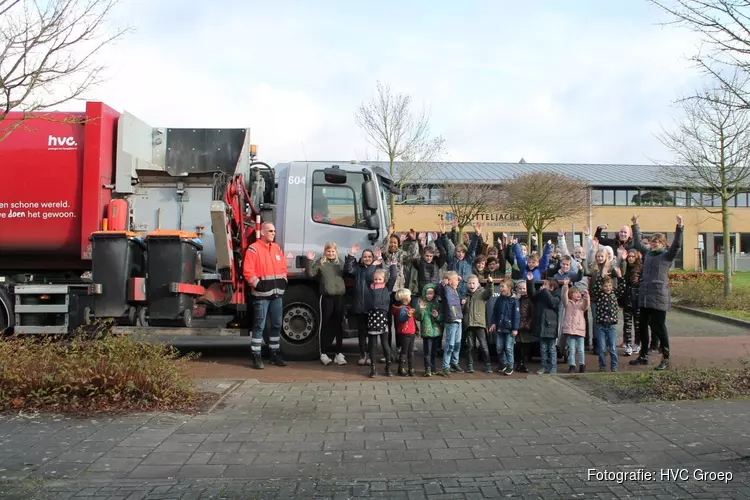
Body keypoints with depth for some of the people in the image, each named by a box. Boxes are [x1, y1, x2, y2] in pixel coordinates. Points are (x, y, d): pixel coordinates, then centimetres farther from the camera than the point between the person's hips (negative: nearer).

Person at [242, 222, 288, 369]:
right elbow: (248, 271, -12)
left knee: (277, 325, 11)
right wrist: (258, 284, -17)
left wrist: (283, 281, 9)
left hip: (277, 293, 7)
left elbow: (283, 267, 22)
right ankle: (256, 356, 3)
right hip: (262, 294, -7)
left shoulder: (277, 248, 16)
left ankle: (275, 354, 22)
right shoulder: (253, 249, -6)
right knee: (259, 326, -4)